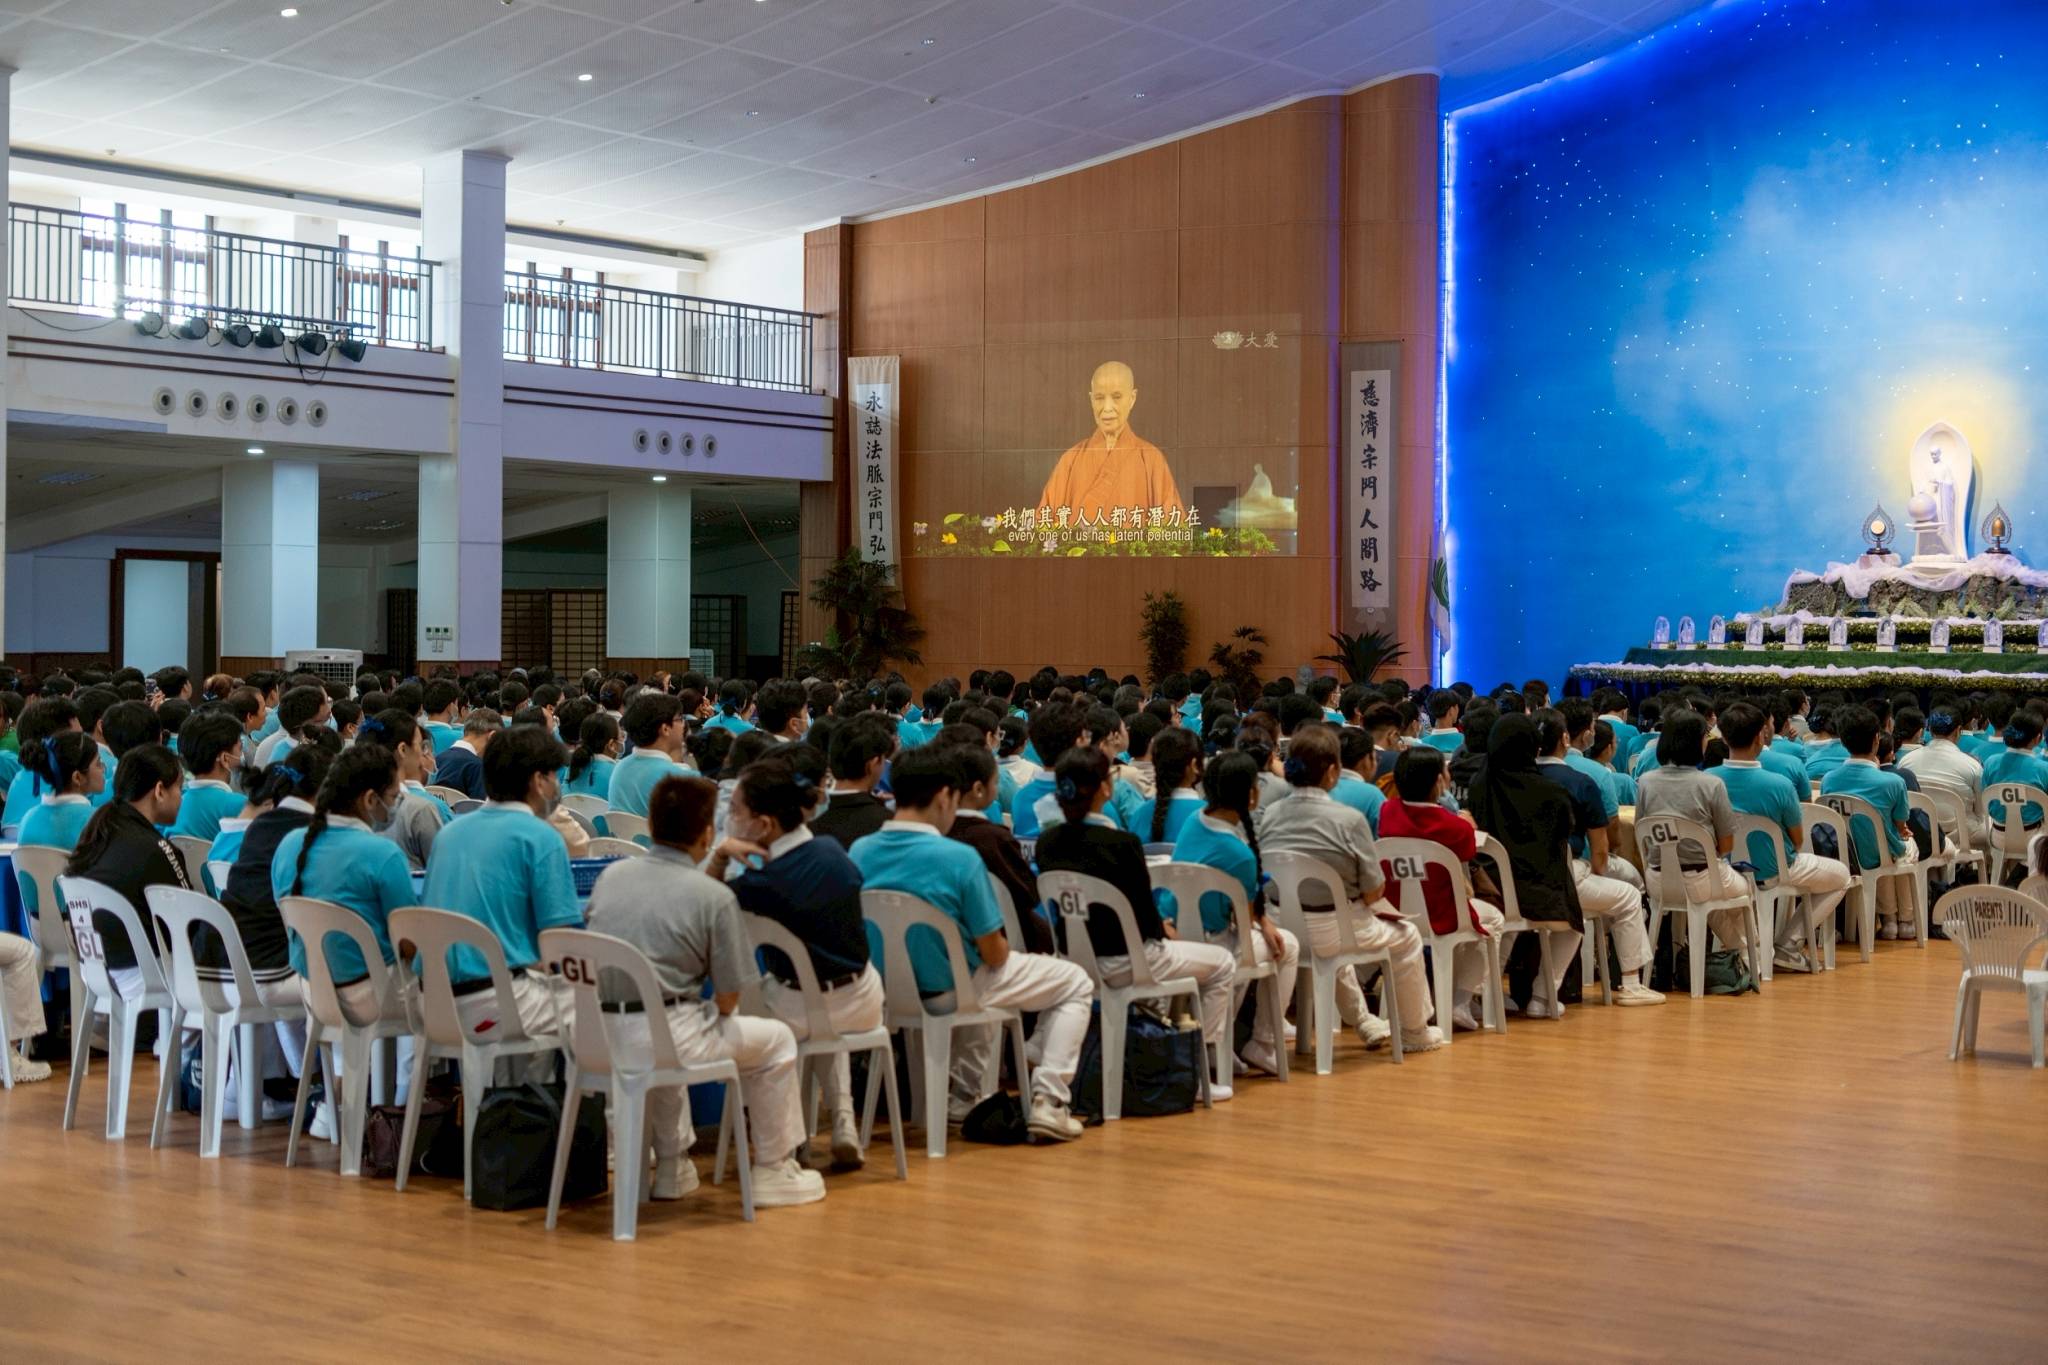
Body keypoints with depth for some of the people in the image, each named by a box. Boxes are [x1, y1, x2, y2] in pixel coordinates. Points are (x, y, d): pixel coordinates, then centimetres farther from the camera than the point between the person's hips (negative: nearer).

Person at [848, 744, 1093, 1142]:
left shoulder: (859, 853, -7)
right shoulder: (959, 858, -24)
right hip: (950, 989, -6)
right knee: (1077, 983, 16)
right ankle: (1048, 1102, 4)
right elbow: (993, 952, -17)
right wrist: (1006, 949, 7)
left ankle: (965, 1096, 39)